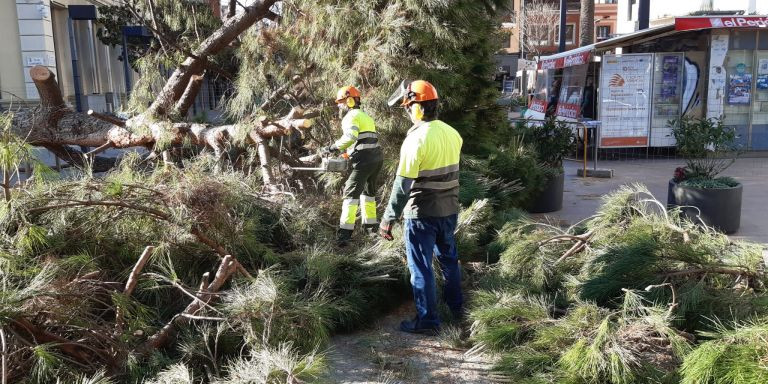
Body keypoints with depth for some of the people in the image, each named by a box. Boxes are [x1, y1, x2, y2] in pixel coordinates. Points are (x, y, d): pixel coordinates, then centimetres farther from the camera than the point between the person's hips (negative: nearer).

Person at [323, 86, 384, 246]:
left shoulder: (351, 116, -5)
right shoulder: (366, 117, 24)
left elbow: (351, 137, -24)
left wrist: (333, 147, -15)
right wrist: (349, 154, 20)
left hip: (364, 160, -9)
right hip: (377, 158, 9)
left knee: (351, 194, -7)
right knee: (368, 191, 24)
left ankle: (344, 234, -12)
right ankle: (371, 225, 32)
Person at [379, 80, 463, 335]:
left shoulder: (417, 138, -20)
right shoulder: (452, 133, 3)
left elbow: (403, 184, -21)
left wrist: (389, 218, -17)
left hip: (422, 213, -7)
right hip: (449, 209, 7)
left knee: (421, 267, 4)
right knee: (449, 258, 23)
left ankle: (428, 321, 12)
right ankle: (456, 306, 38)